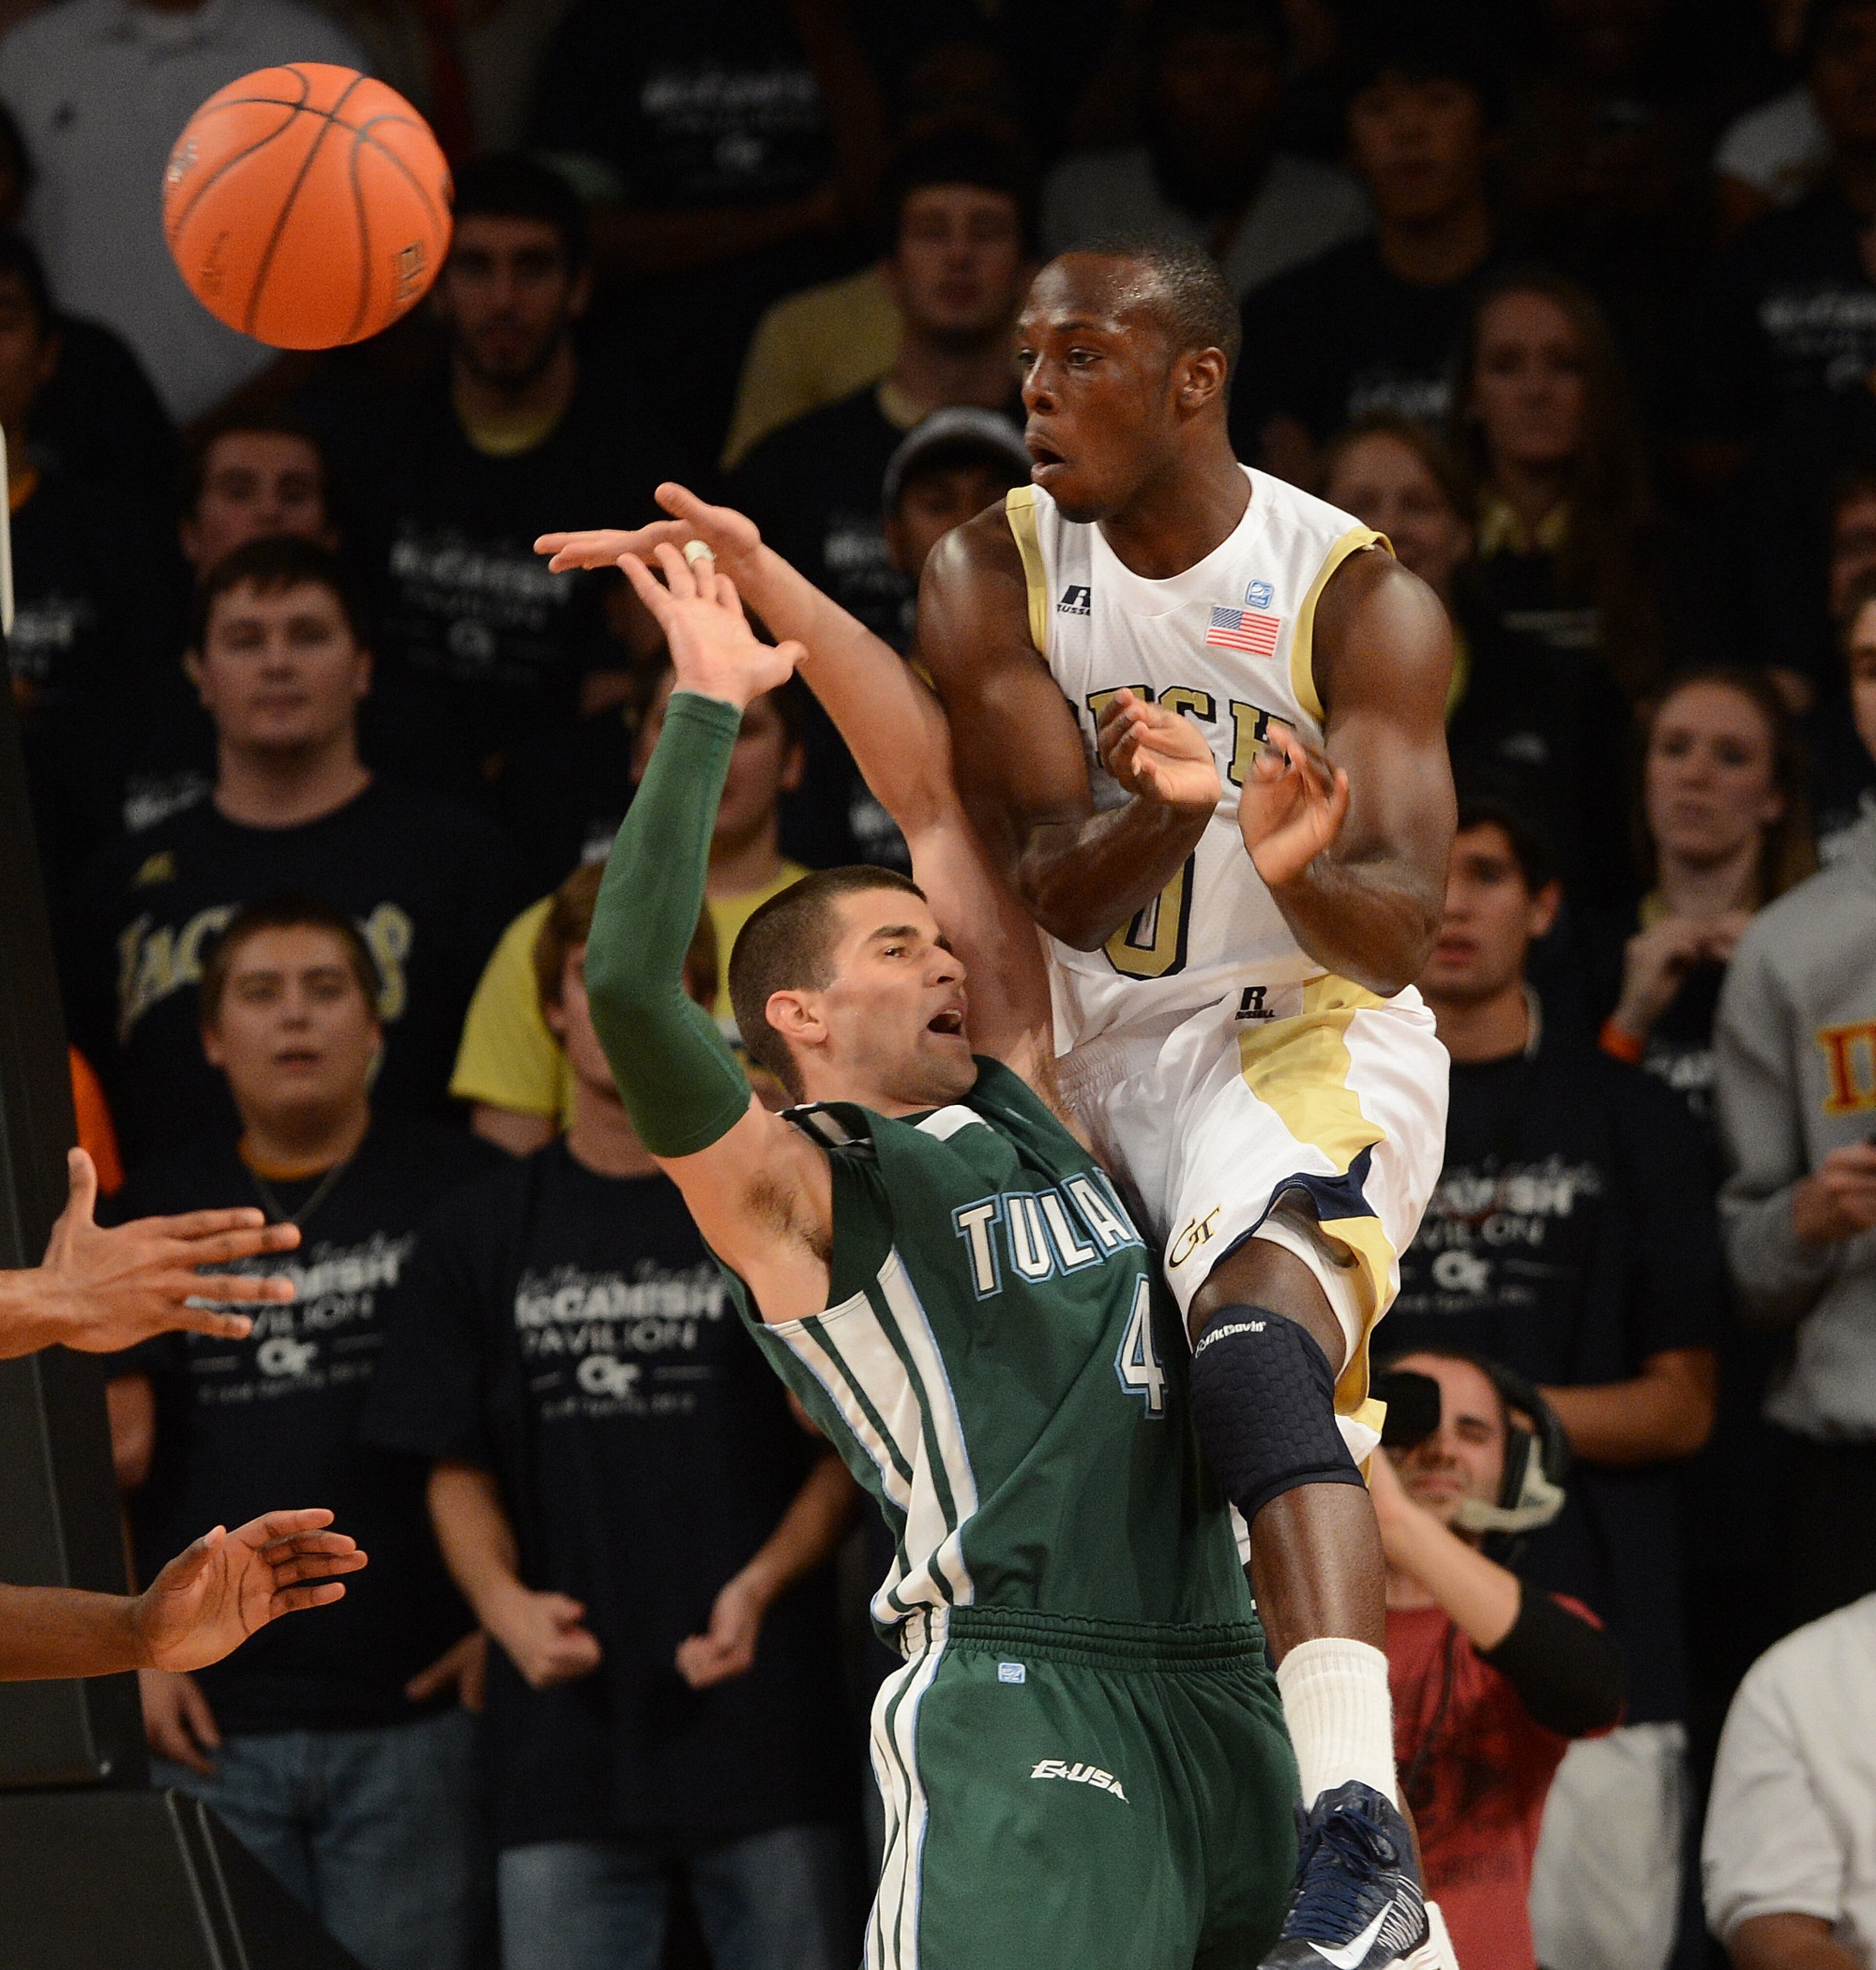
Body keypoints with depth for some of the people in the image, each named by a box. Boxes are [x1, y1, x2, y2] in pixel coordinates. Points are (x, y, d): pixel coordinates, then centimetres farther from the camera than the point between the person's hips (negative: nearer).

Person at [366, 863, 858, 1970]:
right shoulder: (485, 1236, 12)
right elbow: (458, 1470, 12)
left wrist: (763, 1584, -13)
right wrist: (504, 1601, -8)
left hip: (764, 1721, -2)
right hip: (570, 1737, 2)